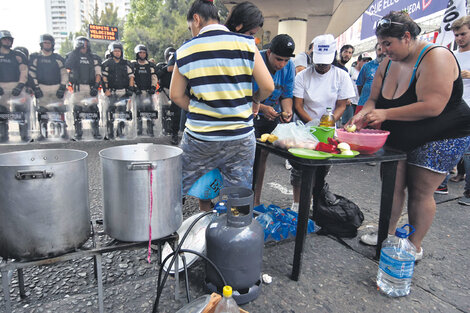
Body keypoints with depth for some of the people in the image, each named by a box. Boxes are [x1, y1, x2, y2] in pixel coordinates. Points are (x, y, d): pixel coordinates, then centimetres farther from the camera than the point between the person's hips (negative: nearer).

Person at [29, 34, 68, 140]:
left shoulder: (58, 58, 9)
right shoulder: (35, 57, 9)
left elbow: (64, 73, 5)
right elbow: (32, 73, 4)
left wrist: (62, 87, -5)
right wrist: (36, 87, -5)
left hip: (57, 87, 0)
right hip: (41, 88, 0)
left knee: (60, 109, -7)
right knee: (41, 110, -3)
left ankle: (62, 130, 0)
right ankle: (43, 132, 2)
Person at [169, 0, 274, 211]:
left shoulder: (185, 51, 1)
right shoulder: (246, 44, -3)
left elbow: (176, 95, 6)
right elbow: (268, 87, -4)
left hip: (199, 137, 0)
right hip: (241, 137, 0)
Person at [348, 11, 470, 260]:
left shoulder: (435, 57, -22)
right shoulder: (388, 63, 1)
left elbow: (432, 107, -31)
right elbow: (373, 99, 4)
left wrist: (386, 114, -31)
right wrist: (363, 114, -18)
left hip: (441, 137, -6)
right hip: (399, 138, 7)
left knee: (420, 192, -2)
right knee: (392, 185, 6)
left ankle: (414, 246, 14)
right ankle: (388, 234, 23)